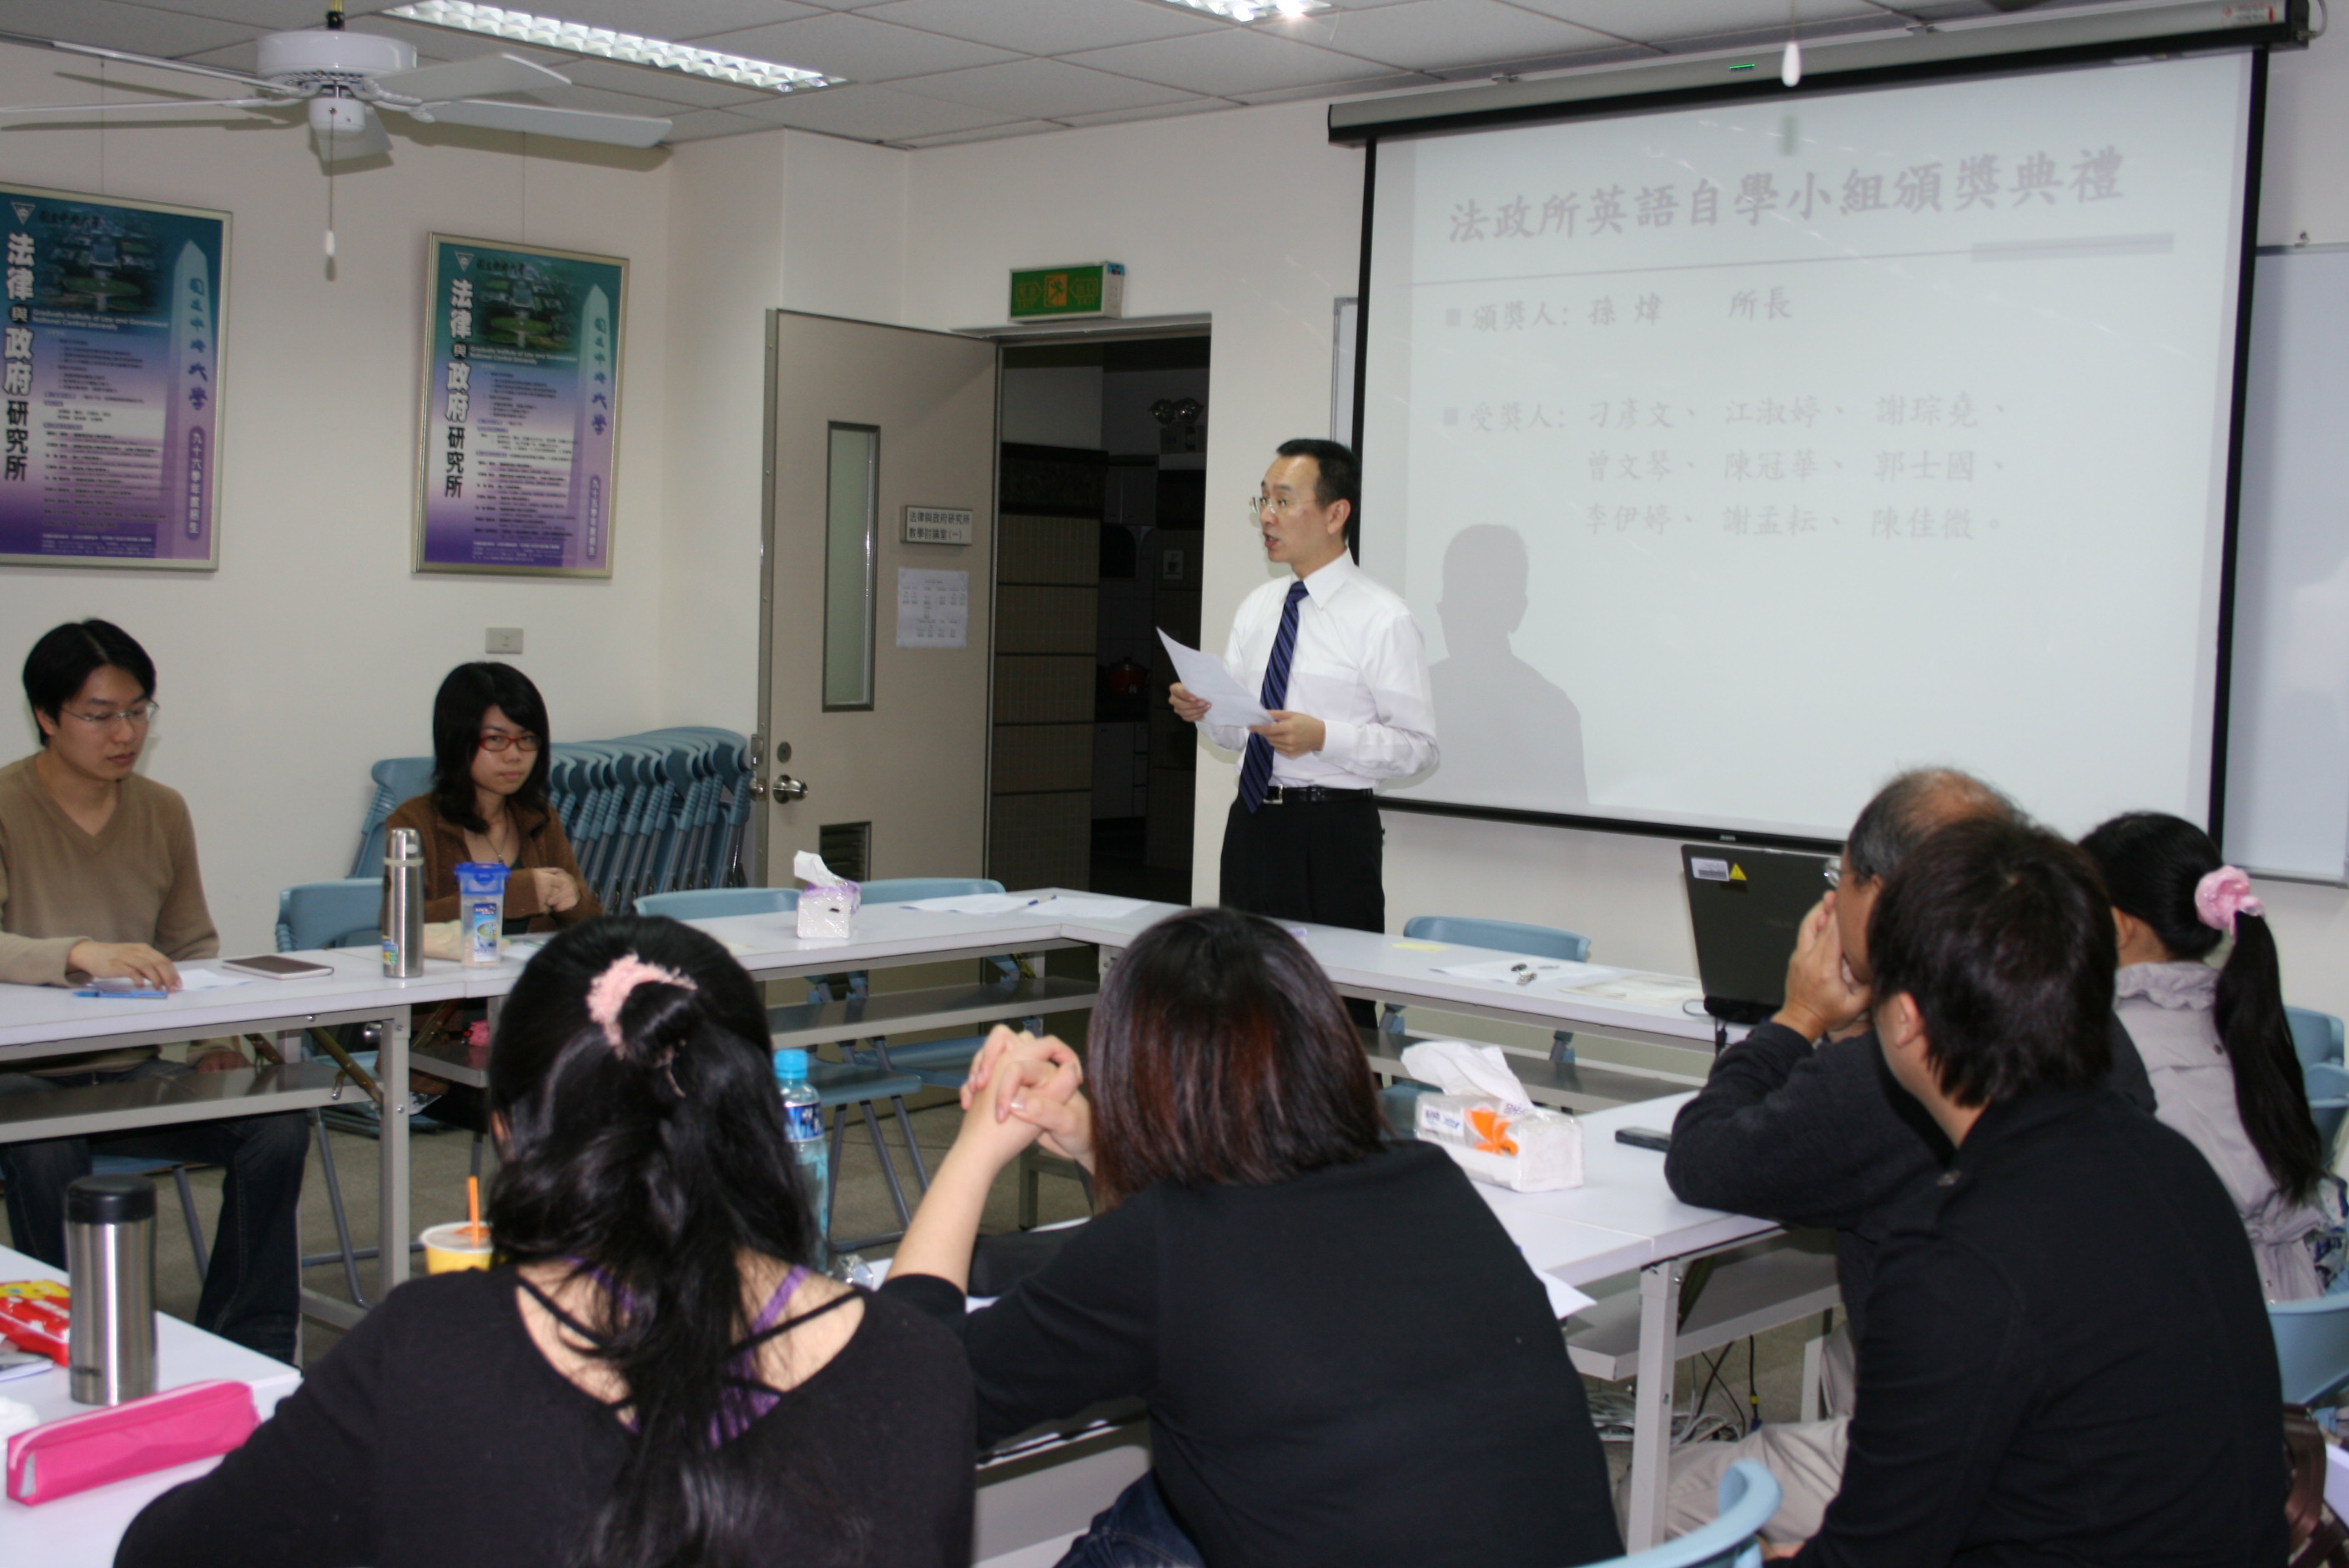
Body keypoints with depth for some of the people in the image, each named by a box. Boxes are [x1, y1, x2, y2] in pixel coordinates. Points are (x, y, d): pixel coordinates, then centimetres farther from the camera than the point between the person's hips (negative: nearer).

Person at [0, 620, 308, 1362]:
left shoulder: (163, 810, 9)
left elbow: (194, 948, 15)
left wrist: (212, 1038, -4)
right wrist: (81, 953, -41)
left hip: (133, 1069, 5)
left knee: (279, 1127, -19)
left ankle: (251, 1355, -10)